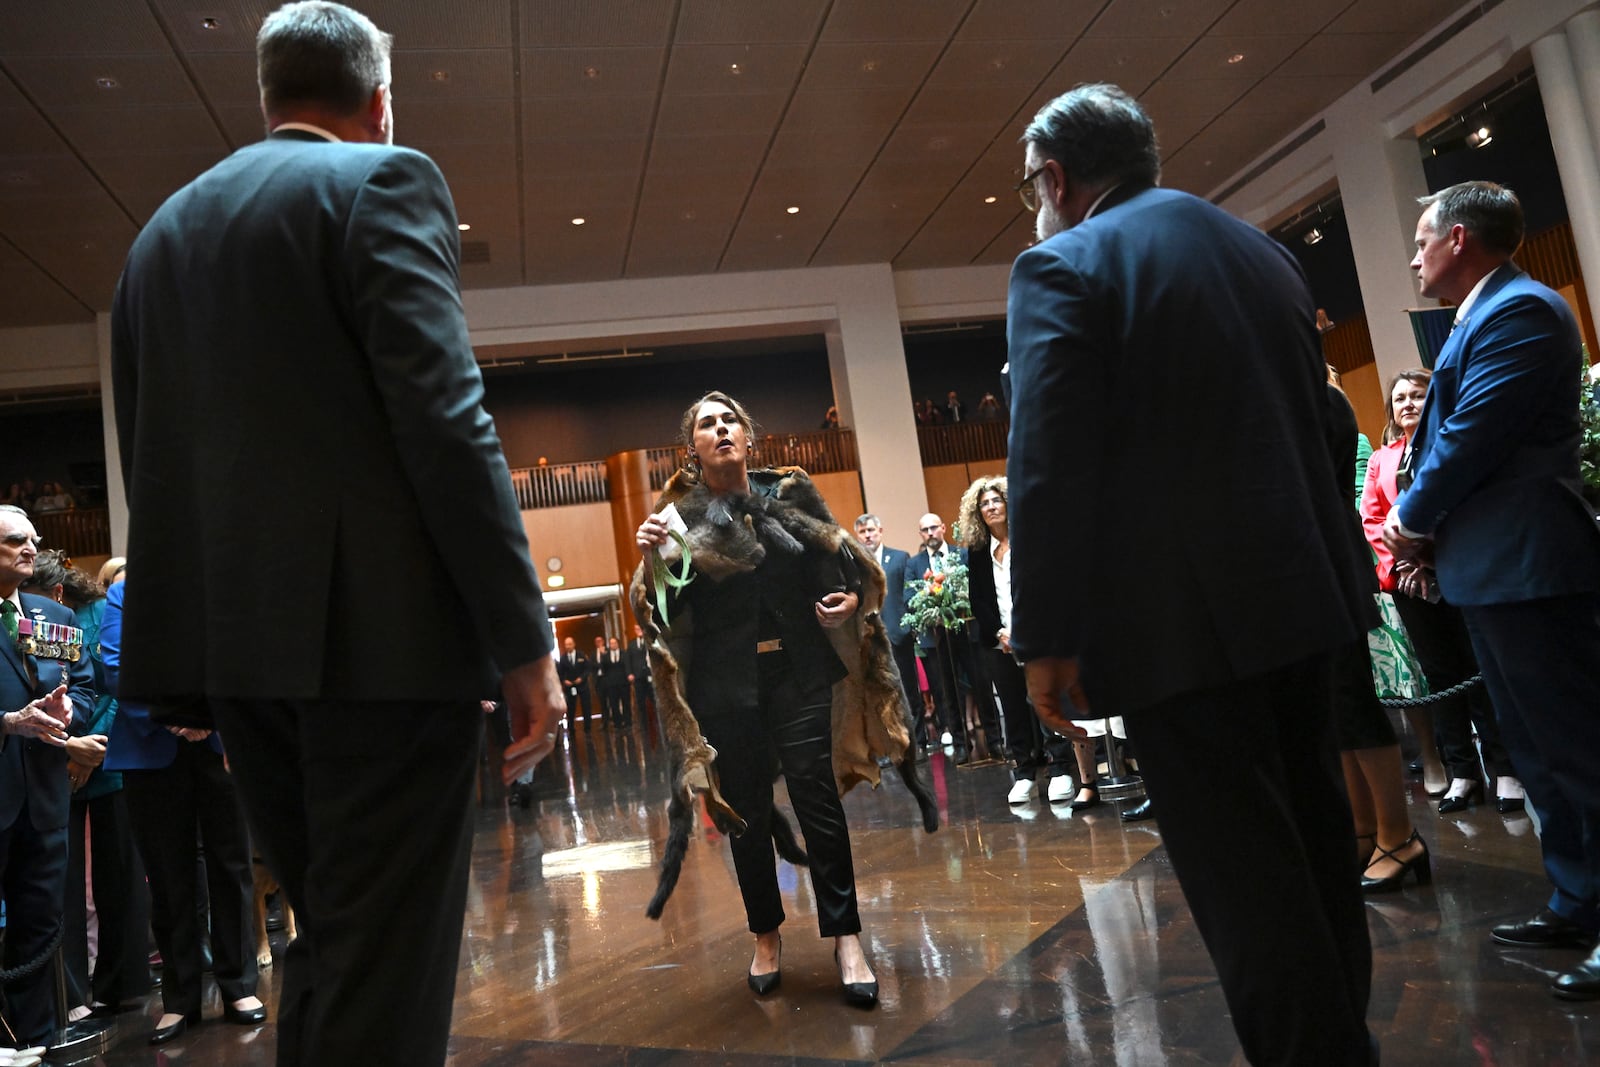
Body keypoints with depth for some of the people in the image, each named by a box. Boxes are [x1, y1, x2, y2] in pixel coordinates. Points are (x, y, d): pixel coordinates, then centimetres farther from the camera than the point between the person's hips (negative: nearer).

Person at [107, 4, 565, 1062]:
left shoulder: (162, 230, 19)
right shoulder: (384, 182, -3)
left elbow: (151, 453, 17)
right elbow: (446, 419, -15)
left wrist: (197, 664, 21)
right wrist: (524, 638, -14)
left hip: (234, 638, 8)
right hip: (378, 630, -7)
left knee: (328, 942, 20)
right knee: (386, 972, 0)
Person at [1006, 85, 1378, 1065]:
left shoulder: (1061, 267, -8)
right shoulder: (1265, 253, 15)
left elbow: (1050, 464, -18)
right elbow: (1313, 421, 19)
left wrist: (1047, 639, -14)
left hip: (1185, 621, -8)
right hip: (1305, 596, 9)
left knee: (1241, 874, 0)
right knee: (1315, 846, 20)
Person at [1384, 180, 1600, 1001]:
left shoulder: (1520, 310, -13)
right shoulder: (1488, 316, 19)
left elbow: (1471, 438, -19)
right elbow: (1451, 434, 17)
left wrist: (1411, 523, -6)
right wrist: (1423, 527, 6)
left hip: (1527, 566, -11)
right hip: (1496, 569, 11)